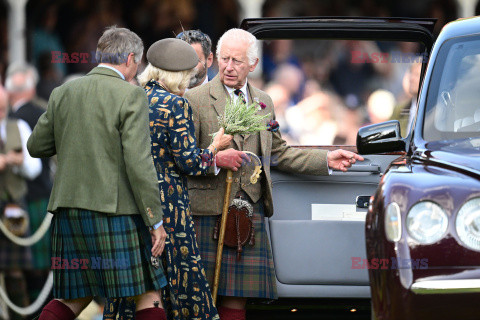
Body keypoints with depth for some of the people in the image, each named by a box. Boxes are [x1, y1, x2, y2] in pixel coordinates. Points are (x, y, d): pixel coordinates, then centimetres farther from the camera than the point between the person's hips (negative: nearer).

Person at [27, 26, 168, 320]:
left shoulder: (63, 93, 9)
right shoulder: (131, 97, -8)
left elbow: (36, 146, 16)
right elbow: (138, 163, -14)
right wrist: (155, 221, -10)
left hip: (69, 208, 6)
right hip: (116, 209, -6)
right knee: (149, 294, 4)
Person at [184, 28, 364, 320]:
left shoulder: (263, 102, 19)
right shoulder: (196, 99, 1)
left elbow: (278, 153, 26)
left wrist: (326, 160, 19)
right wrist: (214, 159, -20)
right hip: (209, 211, -4)